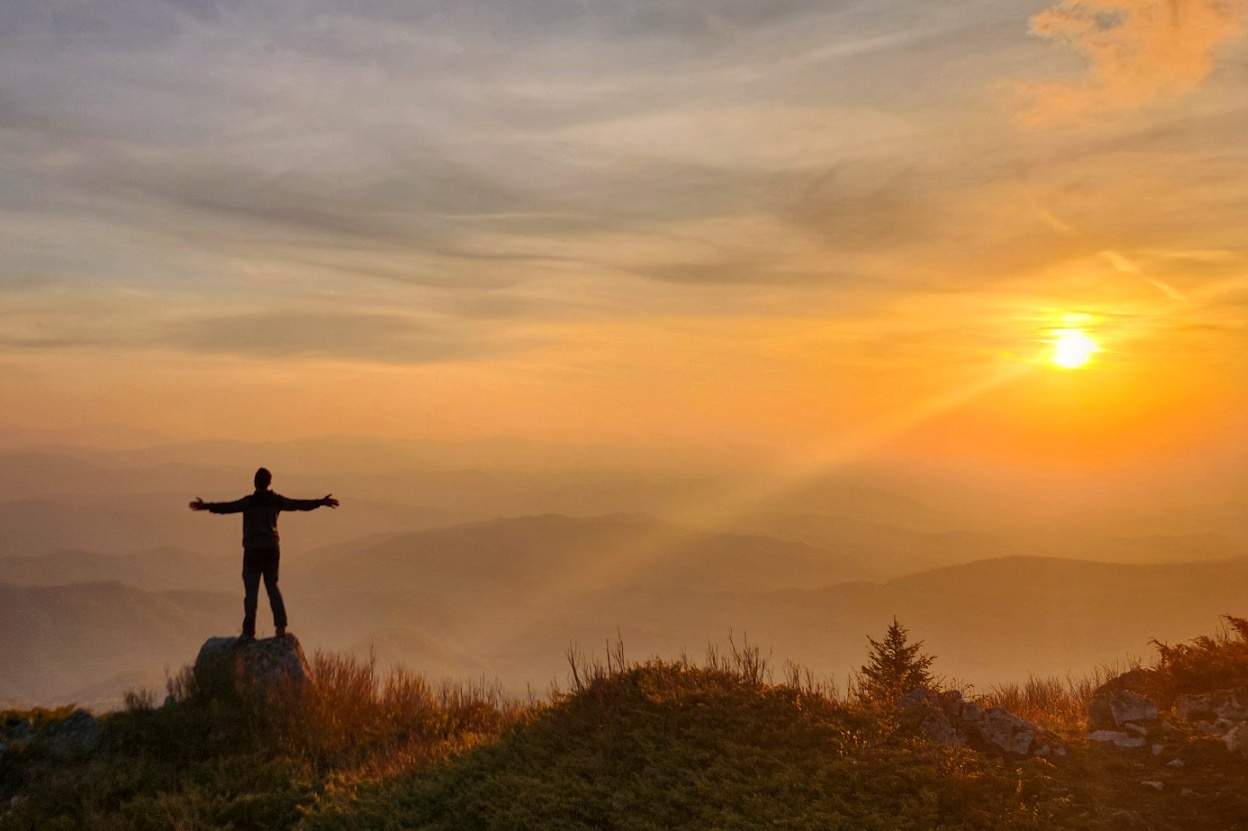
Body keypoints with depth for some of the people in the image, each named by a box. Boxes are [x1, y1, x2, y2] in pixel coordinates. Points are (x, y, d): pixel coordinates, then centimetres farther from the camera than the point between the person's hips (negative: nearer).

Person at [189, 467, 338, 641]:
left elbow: (229, 507, -20)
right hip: (272, 549, 4)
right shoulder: (276, 500, 4)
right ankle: (281, 626, 12)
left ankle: (249, 631, -5)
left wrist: (207, 506, -22)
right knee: (272, 587, 16)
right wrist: (321, 502, 22)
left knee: (251, 590, -2)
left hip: (253, 550, -4)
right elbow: (300, 504, 11)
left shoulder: (250, 501, -8)